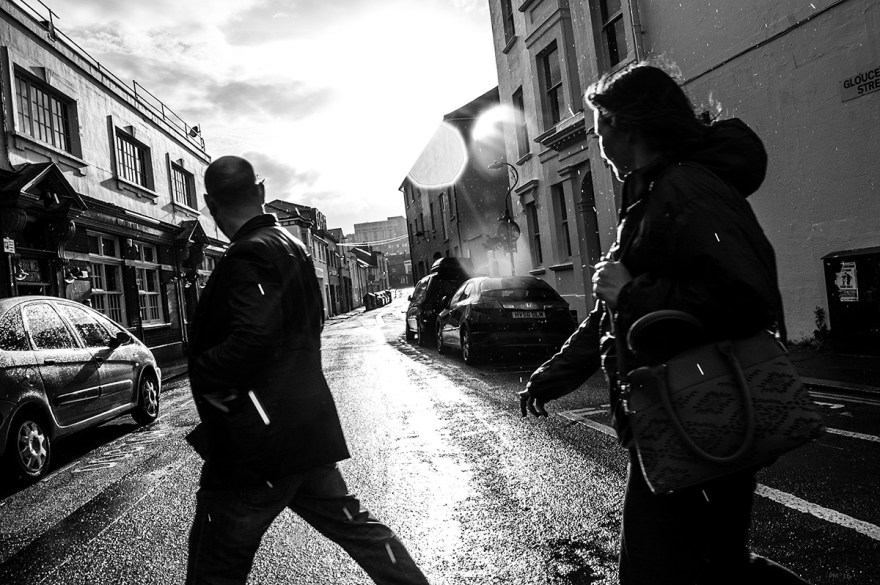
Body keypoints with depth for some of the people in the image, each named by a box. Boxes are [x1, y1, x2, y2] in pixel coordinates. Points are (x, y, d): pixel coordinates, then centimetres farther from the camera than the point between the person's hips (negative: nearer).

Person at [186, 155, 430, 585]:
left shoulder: (248, 255, -16)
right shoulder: (291, 245, 12)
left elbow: (251, 339, -28)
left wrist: (201, 372, -12)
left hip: (257, 441, -9)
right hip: (307, 428, 9)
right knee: (351, 522, 19)